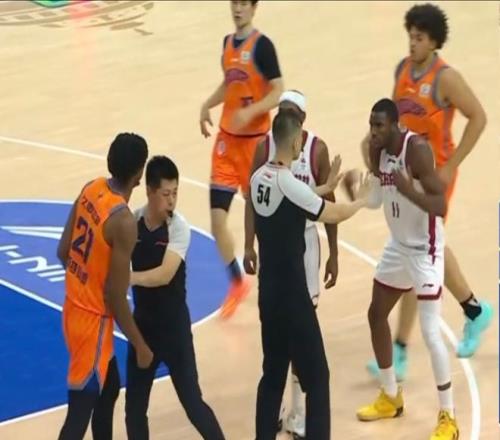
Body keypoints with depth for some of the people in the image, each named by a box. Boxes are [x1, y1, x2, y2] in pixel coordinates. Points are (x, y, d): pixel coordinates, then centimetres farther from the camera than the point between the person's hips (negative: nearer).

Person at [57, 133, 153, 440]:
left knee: (109, 388, 26)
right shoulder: (124, 222, -26)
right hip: (93, 320, -9)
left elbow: (63, 252, 8)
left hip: (74, 309, 9)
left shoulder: (90, 190, -2)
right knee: (80, 412, -3)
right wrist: (140, 346, -11)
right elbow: (115, 296, -22)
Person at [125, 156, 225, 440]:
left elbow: (164, 275, -27)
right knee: (134, 405, 8)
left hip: (174, 325, -4)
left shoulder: (179, 227, -16)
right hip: (142, 322, 4)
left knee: (192, 401, 0)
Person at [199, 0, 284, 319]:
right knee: (217, 217, -1)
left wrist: (250, 112, -29)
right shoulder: (228, 42, 8)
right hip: (227, 137, 6)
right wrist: (208, 106, 6)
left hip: (255, 138, -6)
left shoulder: (262, 45, -13)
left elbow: (277, 91, -15)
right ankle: (237, 283, 14)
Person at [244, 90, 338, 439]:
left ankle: (300, 411, 7)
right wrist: (249, 246, -6)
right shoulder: (265, 147, -6)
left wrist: (334, 254, -4)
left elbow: (328, 203, -4)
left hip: (305, 241, -2)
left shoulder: (317, 149, -10)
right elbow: (253, 199, 0)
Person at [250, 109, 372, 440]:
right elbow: (334, 215, -8)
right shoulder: (289, 184, -20)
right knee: (316, 376, 0)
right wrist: (361, 200, 10)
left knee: (273, 372, 18)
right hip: (292, 294, -8)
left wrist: (326, 187, 26)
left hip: (269, 292, 8)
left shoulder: (259, 178, 3)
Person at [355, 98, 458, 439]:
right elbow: (376, 198, 10)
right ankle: (391, 397, 32)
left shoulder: (417, 149, -25)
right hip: (398, 245, 8)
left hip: (425, 249, -8)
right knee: (376, 315, 15)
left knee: (430, 332, -11)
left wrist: (410, 191, -45)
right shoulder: (378, 151, -2)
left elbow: (441, 205, -29)